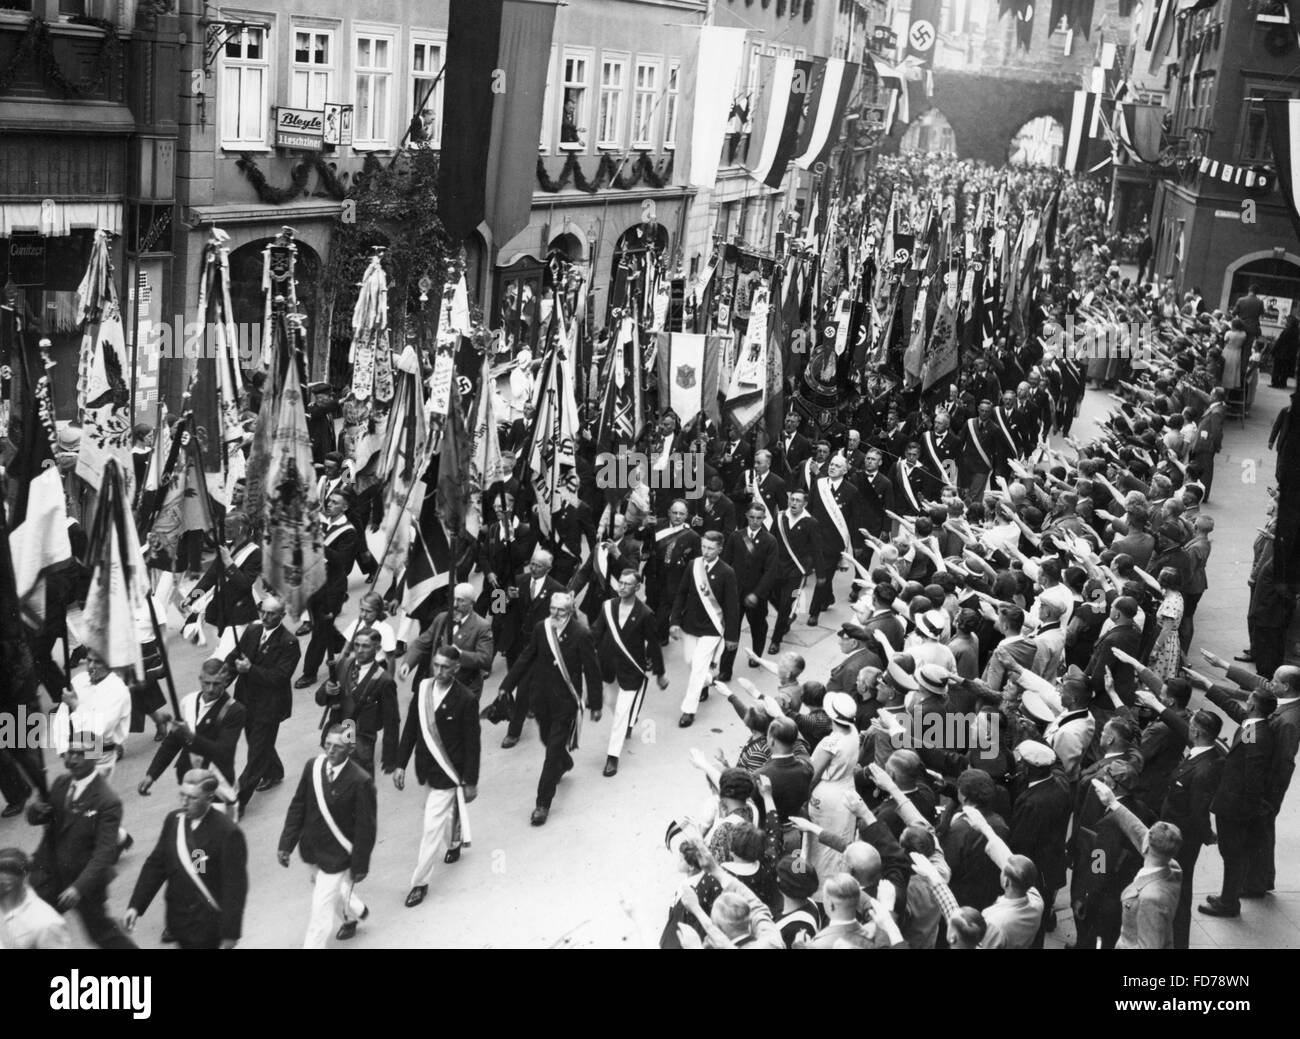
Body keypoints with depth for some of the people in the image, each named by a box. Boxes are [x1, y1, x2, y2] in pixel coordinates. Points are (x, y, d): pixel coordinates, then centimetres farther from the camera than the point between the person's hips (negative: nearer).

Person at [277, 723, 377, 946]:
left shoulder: (361, 781, -24)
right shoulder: (312, 767, -9)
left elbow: (365, 828, -16)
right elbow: (297, 808, 0)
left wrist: (360, 865, -11)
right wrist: (286, 844, -2)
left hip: (337, 856, -6)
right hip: (313, 850, 6)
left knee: (321, 910, -2)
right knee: (334, 893, 28)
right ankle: (354, 911, 59)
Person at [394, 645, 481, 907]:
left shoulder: (466, 700, -21)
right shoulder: (423, 689, -6)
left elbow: (472, 744, -14)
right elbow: (410, 729, 3)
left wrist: (470, 782, -10)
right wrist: (401, 764, 1)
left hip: (448, 774, -6)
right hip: (426, 768, 6)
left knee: (432, 827, -4)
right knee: (448, 810, 29)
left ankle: (420, 882, 7)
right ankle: (455, 841, 58)